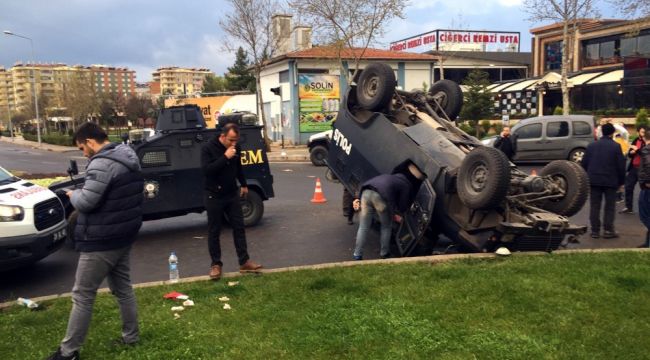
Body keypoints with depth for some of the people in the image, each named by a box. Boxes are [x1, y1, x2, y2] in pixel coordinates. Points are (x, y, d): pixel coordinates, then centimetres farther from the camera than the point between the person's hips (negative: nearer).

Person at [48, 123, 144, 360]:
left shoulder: (102, 164, -22)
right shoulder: (128, 159, 9)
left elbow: (86, 202, -25)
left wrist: (73, 194, -3)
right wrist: (80, 194, 12)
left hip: (101, 241, -9)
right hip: (124, 236, 9)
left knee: (82, 295, 2)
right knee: (123, 288, 19)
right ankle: (131, 336, 28)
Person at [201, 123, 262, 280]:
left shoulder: (236, 148, 1)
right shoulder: (208, 148, -16)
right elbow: (206, 170, -28)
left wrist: (244, 184, 26)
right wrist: (225, 157, -32)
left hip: (232, 194, 5)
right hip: (214, 196, -5)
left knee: (239, 227, 5)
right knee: (214, 231, 2)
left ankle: (244, 262, 11)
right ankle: (216, 264, 13)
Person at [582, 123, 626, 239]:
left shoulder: (591, 145, 4)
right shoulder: (616, 146, -6)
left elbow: (584, 164, 6)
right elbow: (621, 166, -6)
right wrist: (621, 181, 4)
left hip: (594, 180, 3)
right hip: (610, 181, -3)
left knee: (594, 206, 7)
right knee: (610, 206, 7)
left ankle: (595, 230, 8)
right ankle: (608, 230, 5)